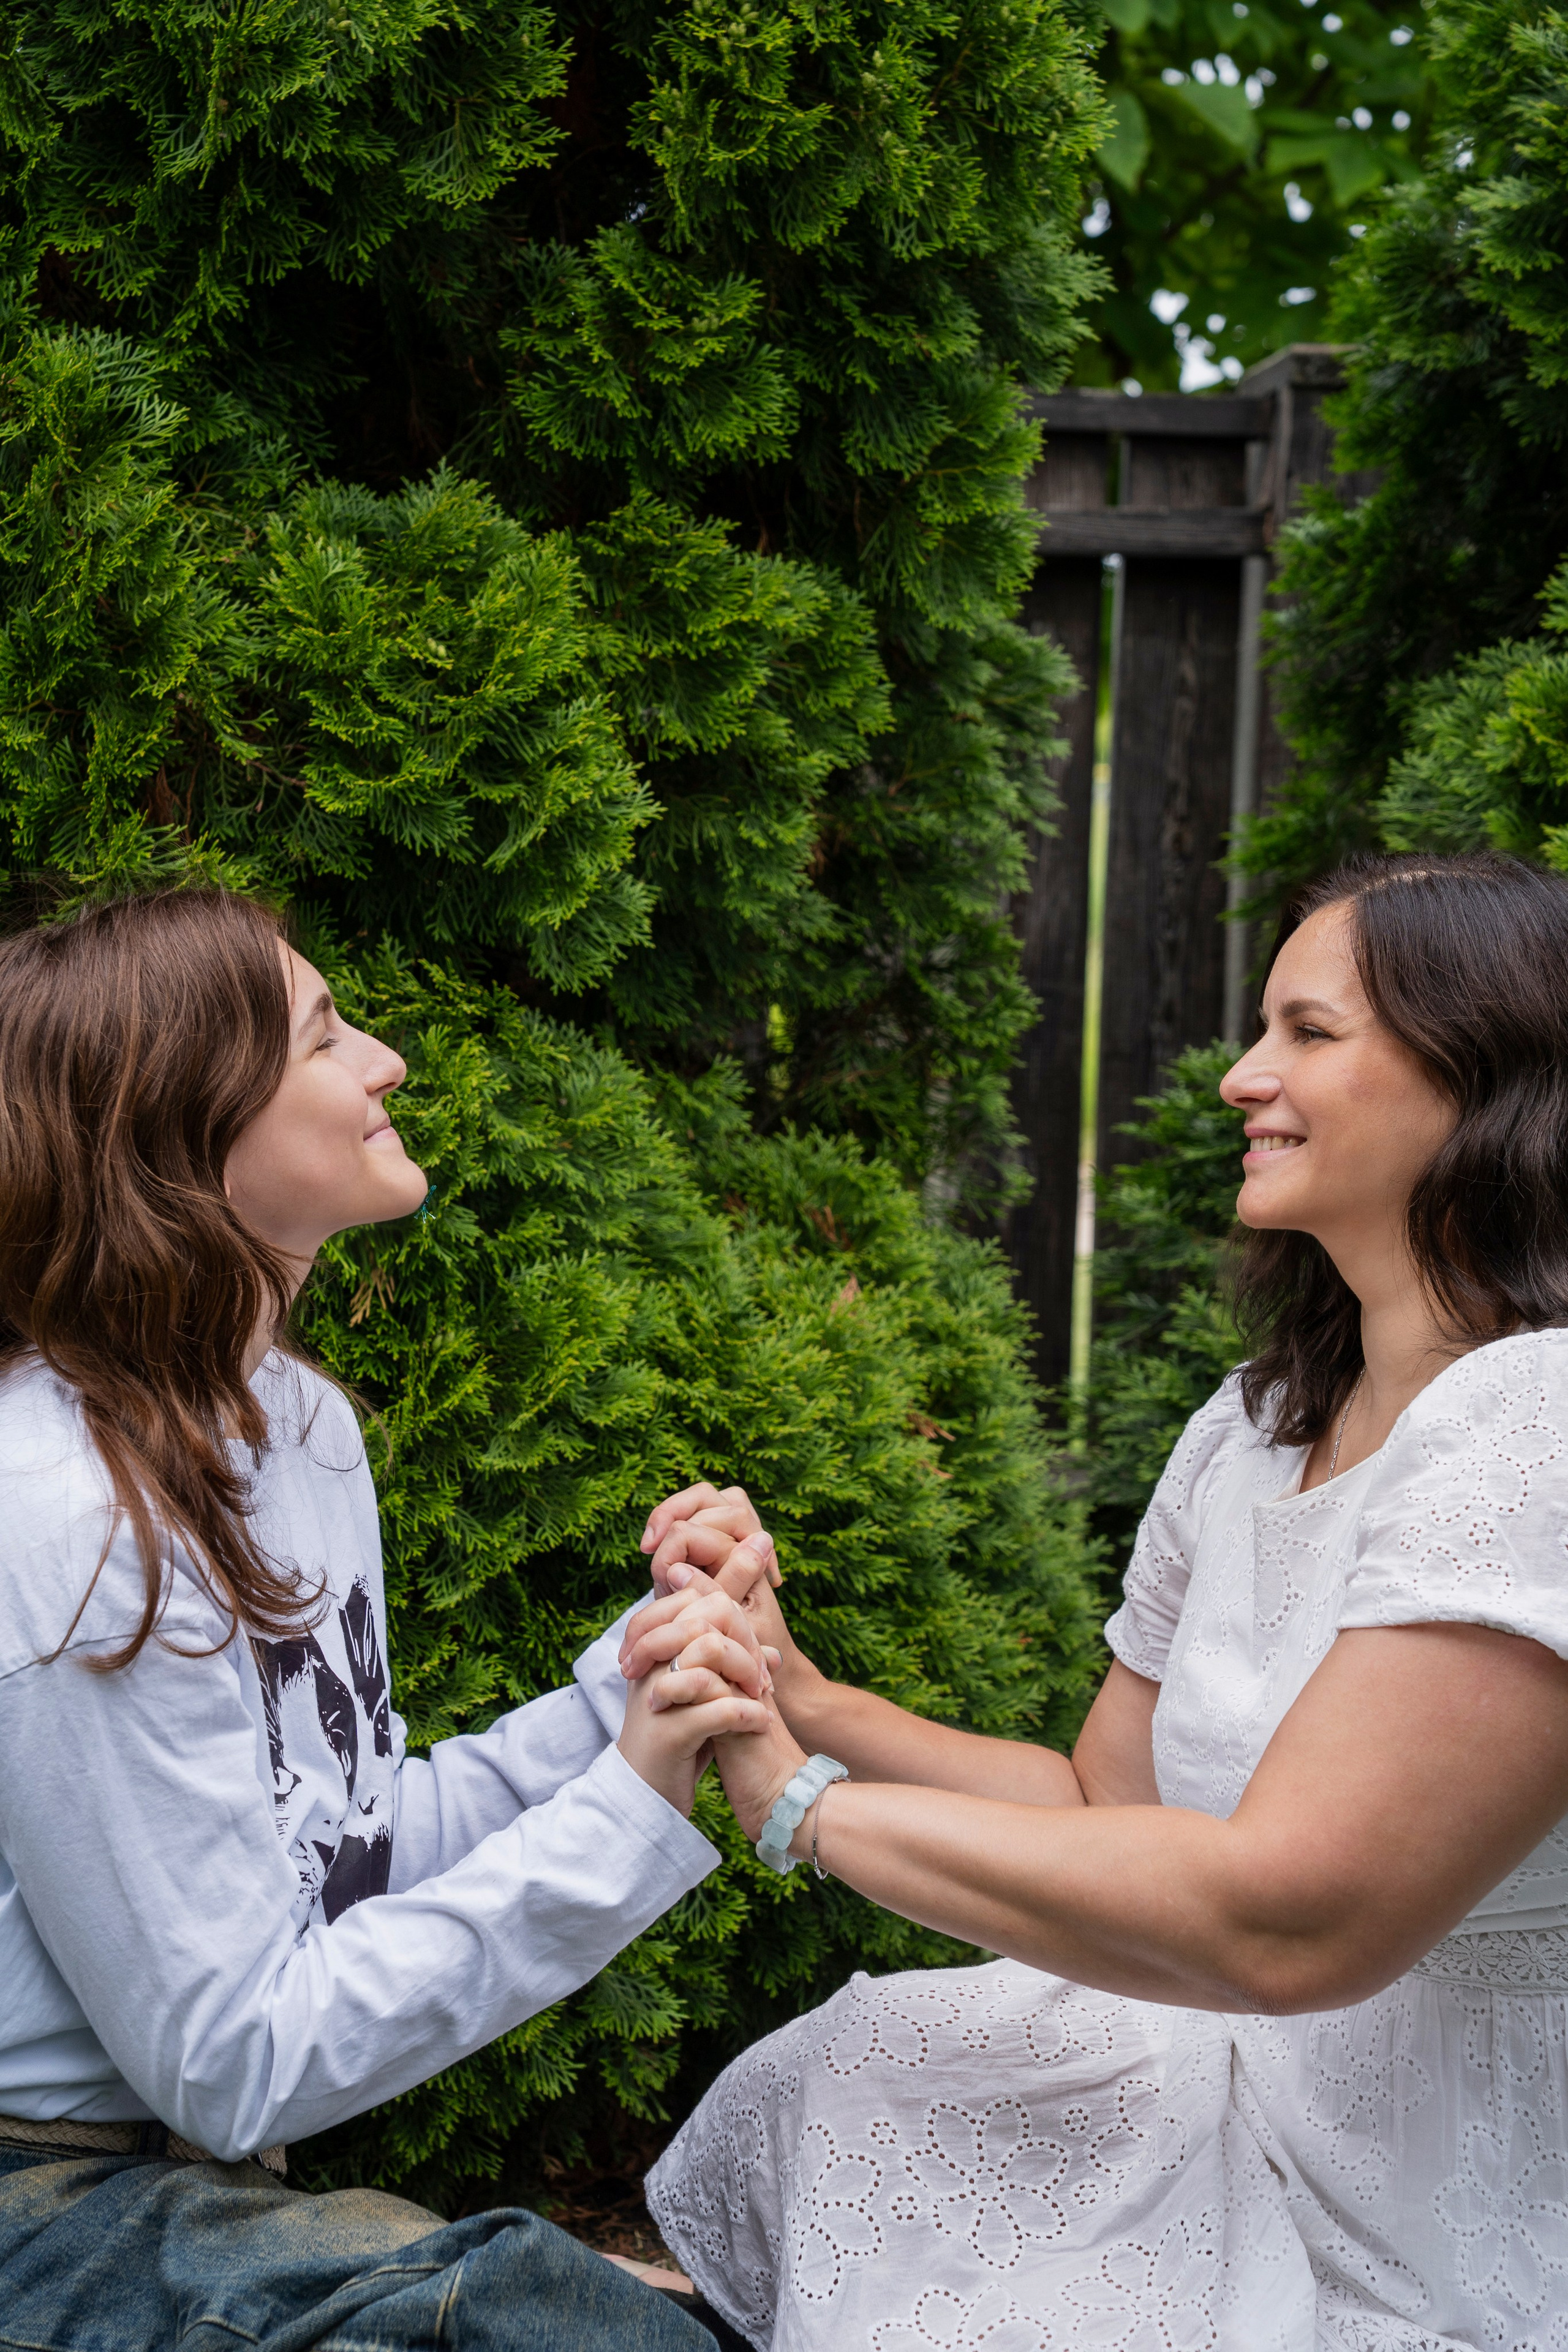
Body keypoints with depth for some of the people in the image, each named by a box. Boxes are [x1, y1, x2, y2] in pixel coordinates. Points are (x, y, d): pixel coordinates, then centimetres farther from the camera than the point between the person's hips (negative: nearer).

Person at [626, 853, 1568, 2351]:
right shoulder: (1250, 1433, 4)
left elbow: (1286, 1919, -32)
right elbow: (1101, 1804, 9)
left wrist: (805, 1802, -22)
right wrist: (796, 1692, -6)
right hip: (1267, 2100, 7)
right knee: (808, 2099, 7)